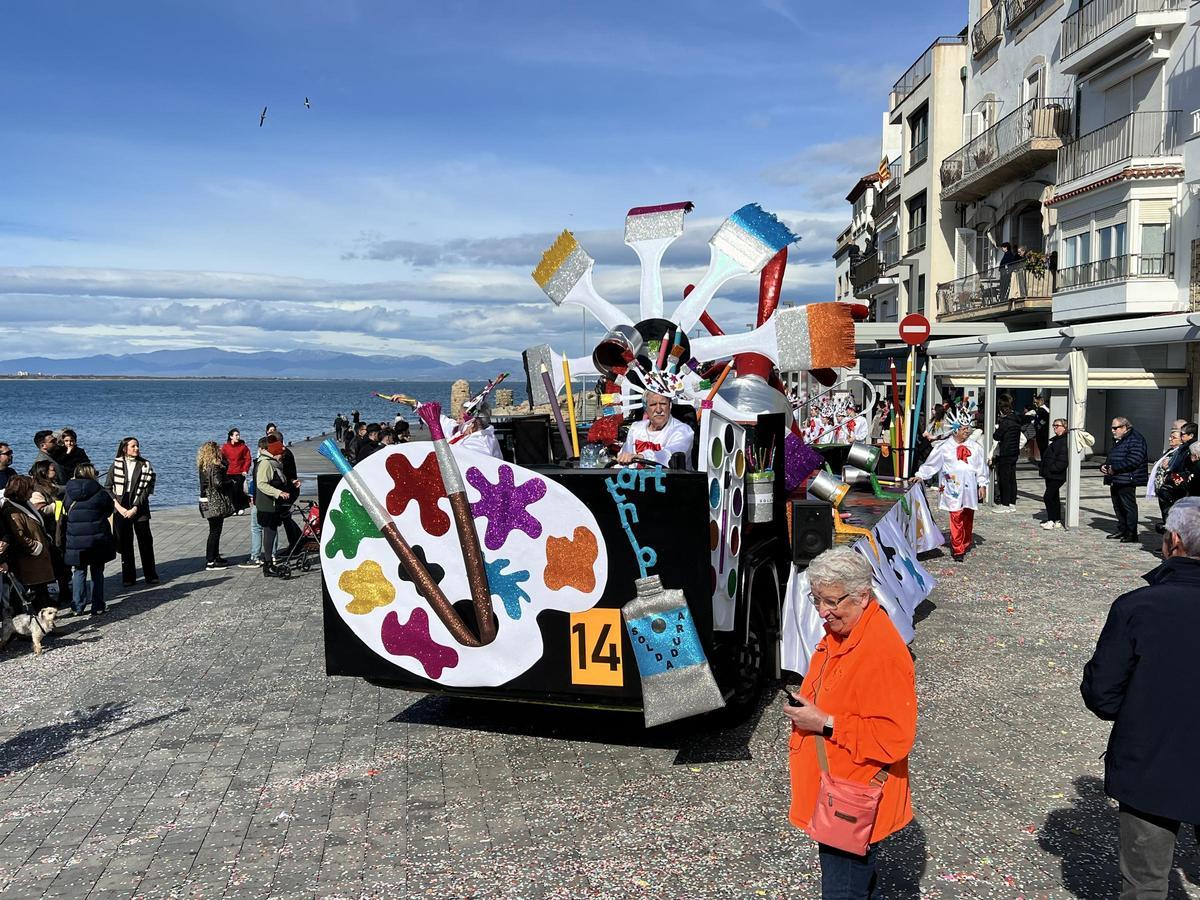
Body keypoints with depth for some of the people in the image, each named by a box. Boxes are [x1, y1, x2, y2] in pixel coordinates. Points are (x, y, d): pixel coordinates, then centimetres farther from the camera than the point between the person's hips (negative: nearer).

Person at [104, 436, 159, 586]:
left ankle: (150, 575, 10)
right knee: (125, 543, 4)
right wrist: (118, 507, -9)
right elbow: (108, 488, 2)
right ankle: (128, 577, 11)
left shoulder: (145, 465, 2)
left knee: (145, 542, 1)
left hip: (139, 508, -1)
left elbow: (146, 489, -4)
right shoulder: (116, 464, 4)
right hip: (121, 509, 1)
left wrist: (134, 509, -11)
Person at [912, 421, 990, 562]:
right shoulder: (945, 447, 2)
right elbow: (932, 464, 5)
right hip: (953, 488, -3)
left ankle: (966, 545, 25)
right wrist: (920, 475, -3)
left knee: (968, 518, 9)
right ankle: (957, 550, -4)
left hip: (970, 488, 3)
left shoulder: (975, 448, 11)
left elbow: (981, 467, 15)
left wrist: (982, 484, 10)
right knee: (956, 518, -8)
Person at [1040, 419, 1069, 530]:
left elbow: (1063, 460, -22)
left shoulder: (1065, 441, -15)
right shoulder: (1053, 440, 17)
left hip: (1057, 476, -10)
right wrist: (1044, 471, 16)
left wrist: (1053, 468, -20)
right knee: (1054, 497, 14)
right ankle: (1057, 521, 22)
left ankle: (1051, 520, -3)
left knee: (1048, 497, -11)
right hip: (1050, 475, 10)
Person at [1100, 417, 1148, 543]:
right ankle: (1122, 530, 24)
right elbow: (1111, 459, 30)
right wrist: (1104, 467, 8)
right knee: (1118, 506, 14)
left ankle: (1132, 534, -2)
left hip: (1127, 481, -10)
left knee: (1129, 506, -6)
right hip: (1115, 481, 10)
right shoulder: (1117, 441, 21)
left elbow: (1133, 461, -22)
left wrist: (1114, 468, -20)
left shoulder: (1135, 440, -11)